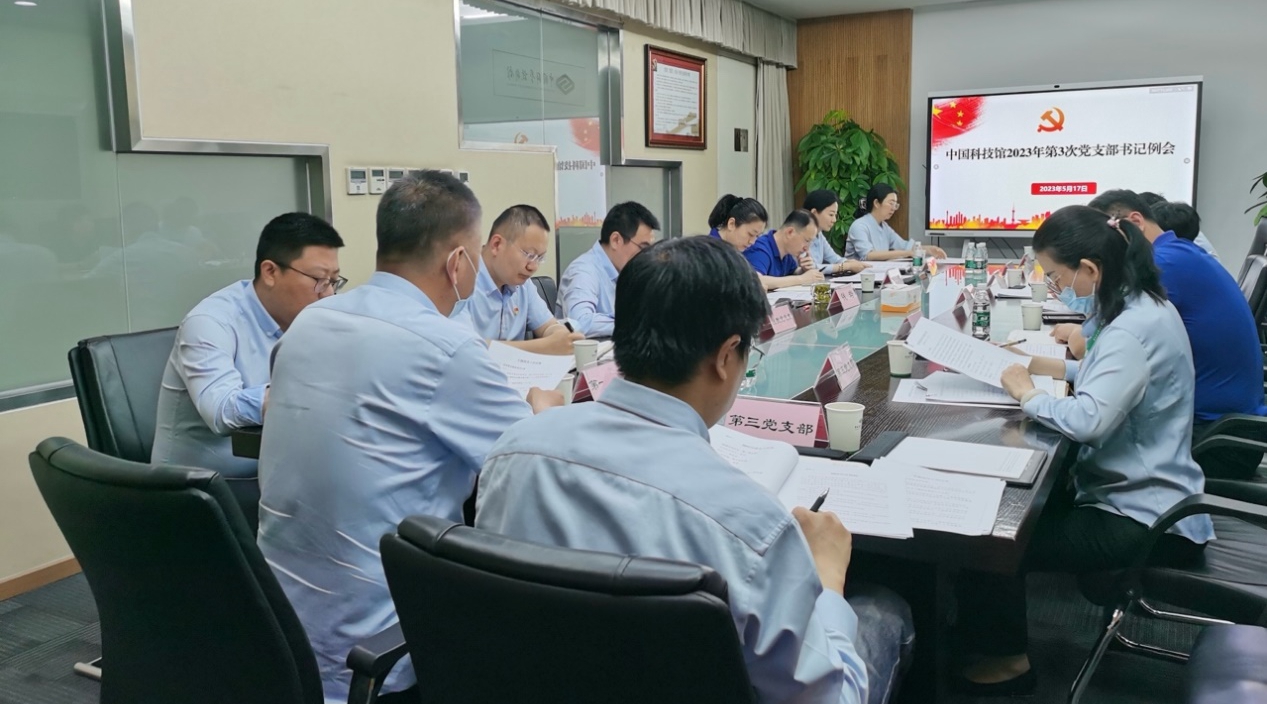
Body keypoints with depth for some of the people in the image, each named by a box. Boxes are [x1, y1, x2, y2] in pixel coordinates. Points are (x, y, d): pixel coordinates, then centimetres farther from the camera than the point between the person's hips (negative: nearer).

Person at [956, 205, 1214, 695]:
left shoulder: (1136, 328, -26)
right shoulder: (1139, 307, 6)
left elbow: (1087, 420, -36)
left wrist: (1026, 393, -18)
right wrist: (1042, 365, 7)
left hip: (1143, 520, -10)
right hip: (1137, 491, 10)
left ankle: (1005, 660, 10)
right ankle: (988, 636, 25)